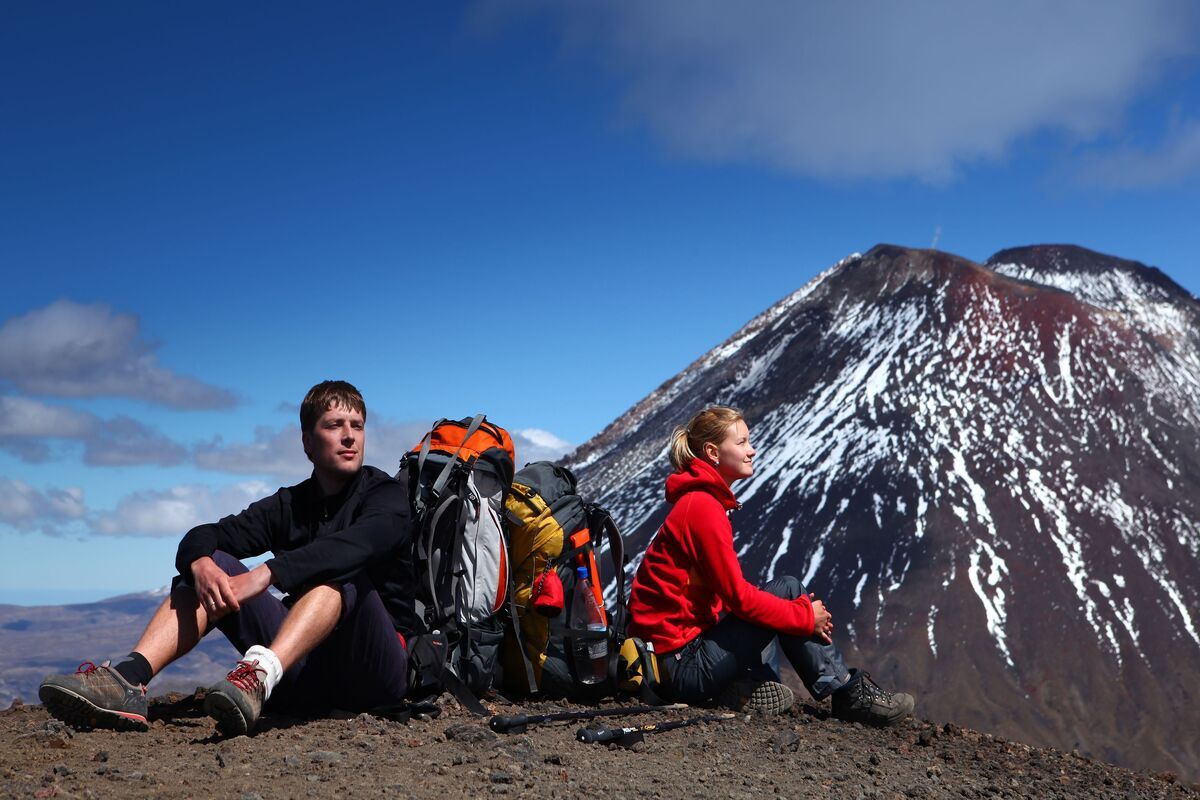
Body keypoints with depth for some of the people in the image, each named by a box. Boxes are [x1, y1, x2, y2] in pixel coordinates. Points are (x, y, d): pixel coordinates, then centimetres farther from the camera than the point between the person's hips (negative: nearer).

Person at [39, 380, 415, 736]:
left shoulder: (386, 496, 1)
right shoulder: (288, 504, 14)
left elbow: (358, 544, -24)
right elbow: (201, 536, 0)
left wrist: (267, 574, -35)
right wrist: (201, 563, -25)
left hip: (373, 667, -4)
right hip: (305, 676, 4)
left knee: (335, 570, -30)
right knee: (213, 564, -6)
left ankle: (261, 676, -54)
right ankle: (128, 679, -29)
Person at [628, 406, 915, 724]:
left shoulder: (698, 501, 15)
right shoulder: (702, 507, -16)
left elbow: (729, 590, 17)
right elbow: (738, 597, -20)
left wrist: (803, 610, 6)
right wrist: (806, 617, -7)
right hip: (681, 664, -10)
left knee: (787, 593, 15)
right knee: (787, 590, -7)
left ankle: (748, 688, -2)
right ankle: (850, 694, 1)